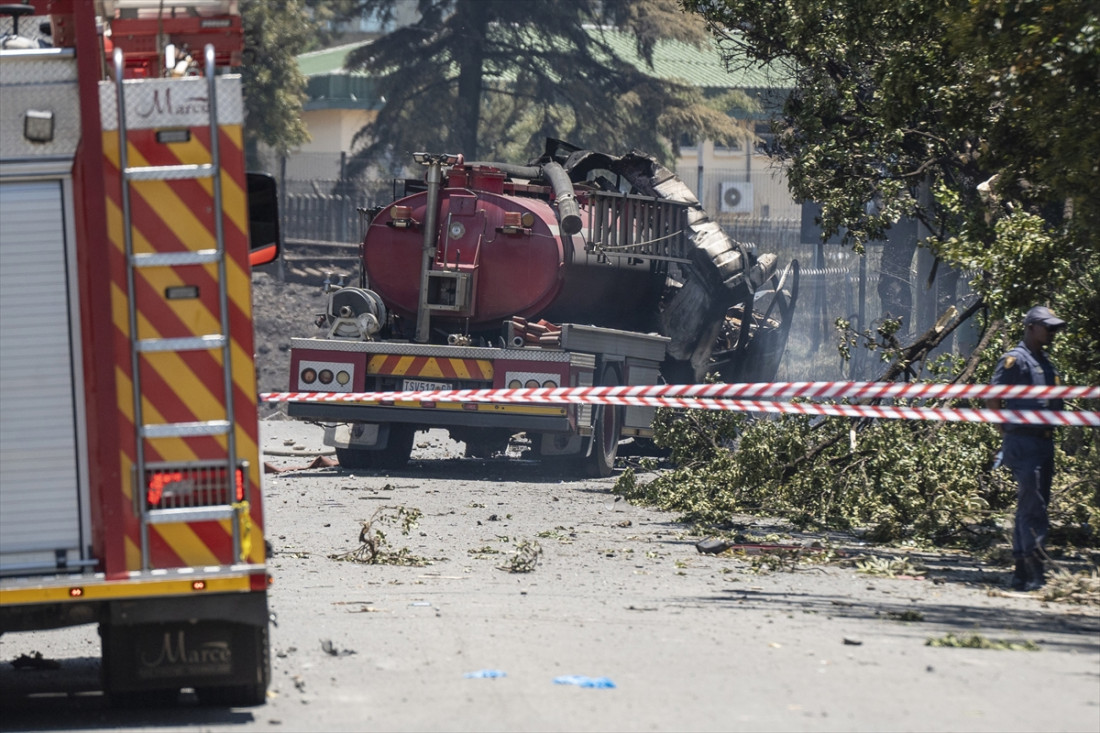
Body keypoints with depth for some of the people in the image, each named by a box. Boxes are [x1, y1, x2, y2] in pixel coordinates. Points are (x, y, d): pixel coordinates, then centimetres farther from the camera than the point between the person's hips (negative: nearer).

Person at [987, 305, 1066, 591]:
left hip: (1044, 443, 9)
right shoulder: (1015, 360, -8)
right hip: (1023, 443, -9)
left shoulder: (1046, 364, 18)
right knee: (1032, 509, -13)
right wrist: (1009, 433, -6)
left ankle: (1022, 575, 16)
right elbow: (993, 401, -9)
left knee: (1031, 509, 11)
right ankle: (1034, 575, -15)